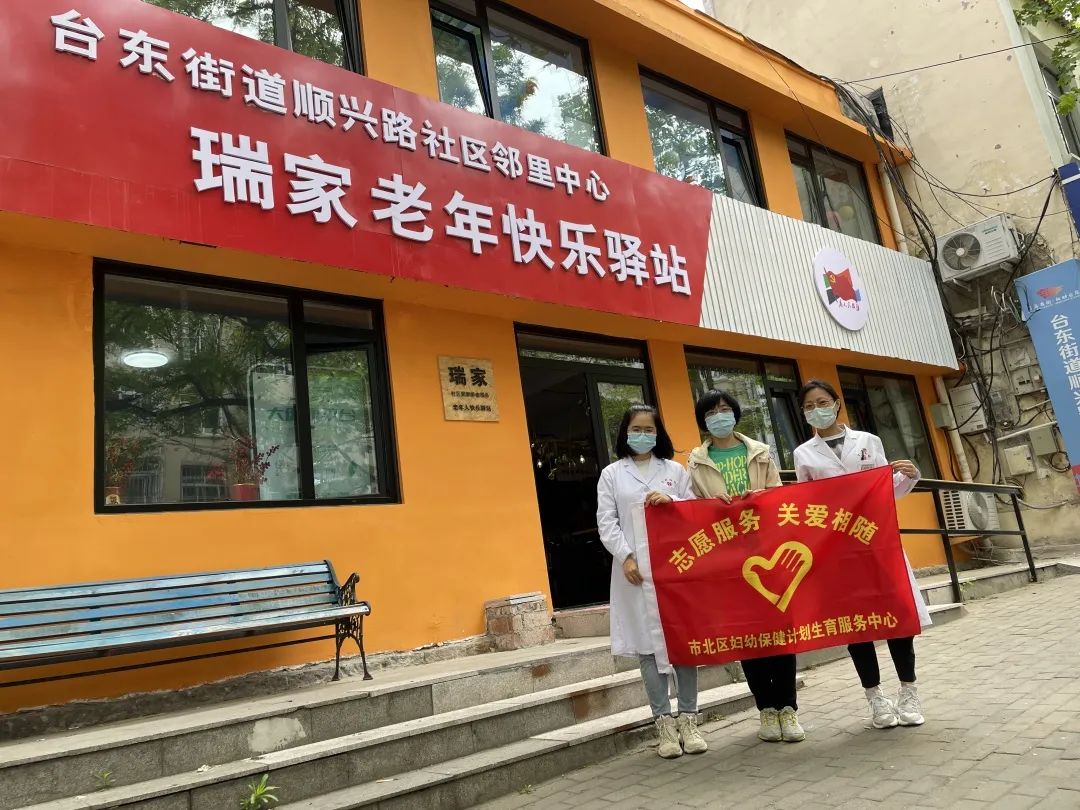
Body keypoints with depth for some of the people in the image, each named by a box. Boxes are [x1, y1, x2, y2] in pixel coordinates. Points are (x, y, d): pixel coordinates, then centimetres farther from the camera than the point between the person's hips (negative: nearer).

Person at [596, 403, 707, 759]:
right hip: (635, 568, -1)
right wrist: (626, 557, -12)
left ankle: (688, 720, 14)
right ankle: (664, 723, 10)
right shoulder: (611, 474, 8)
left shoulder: (675, 471, 12)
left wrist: (671, 502, -11)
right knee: (647, 644, 0)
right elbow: (606, 523, 0)